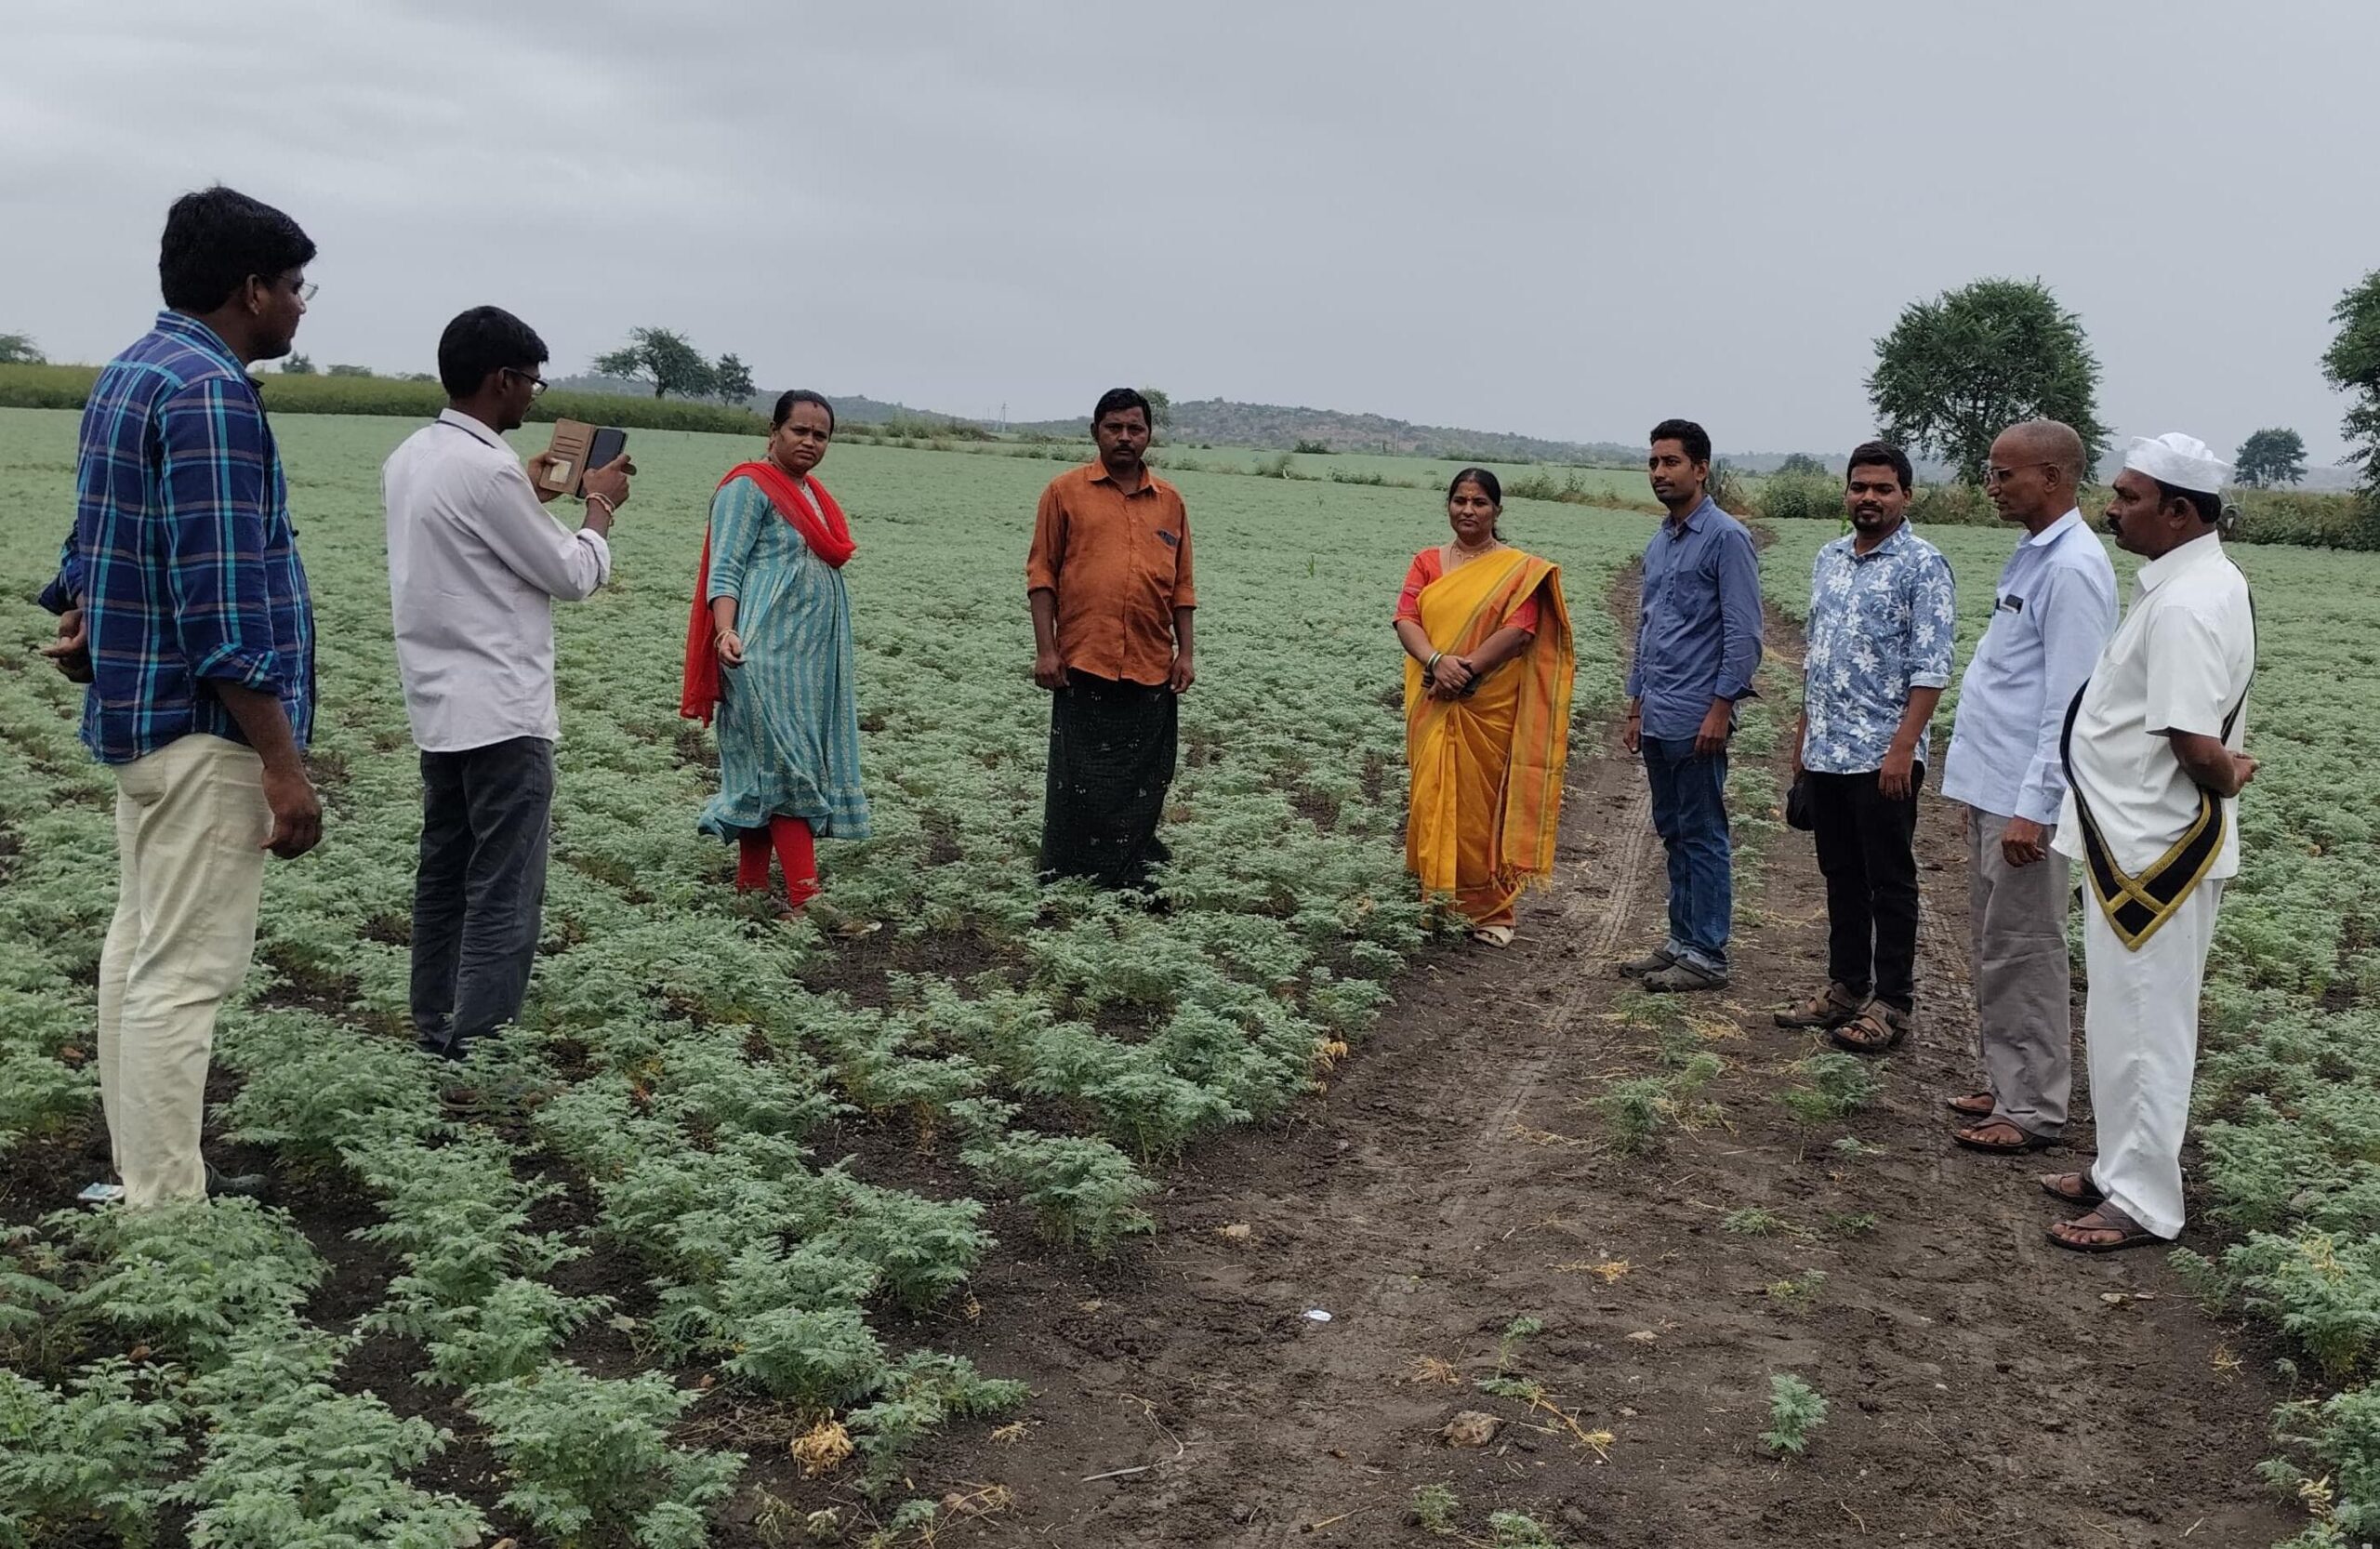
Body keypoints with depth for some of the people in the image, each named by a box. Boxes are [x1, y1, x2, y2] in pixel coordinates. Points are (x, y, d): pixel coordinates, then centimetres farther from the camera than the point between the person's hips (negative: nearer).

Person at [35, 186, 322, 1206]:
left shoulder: (129, 373, 13)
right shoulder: (211, 391, -19)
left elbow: (95, 539, 21)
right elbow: (224, 603, -24)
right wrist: (284, 764, -23)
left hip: (140, 708, 11)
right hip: (206, 723, -11)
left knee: (141, 945, 14)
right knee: (185, 971, -5)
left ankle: (145, 1181, 24)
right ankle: (166, 1213, 1)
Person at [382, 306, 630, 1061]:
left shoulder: (409, 457, 8)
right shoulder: (487, 469, -19)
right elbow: (572, 575, -9)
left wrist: (528, 496, 24)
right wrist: (601, 504, 6)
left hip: (438, 707, 9)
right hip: (502, 713, -9)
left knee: (444, 876, 16)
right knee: (504, 896, -5)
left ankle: (434, 1035, 24)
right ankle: (476, 1055, -4)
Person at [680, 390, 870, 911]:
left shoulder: (814, 495, 17)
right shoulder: (749, 488, -8)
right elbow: (724, 570, -13)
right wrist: (726, 632, -29)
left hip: (812, 654, 8)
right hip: (767, 651, -8)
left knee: (766, 766, 10)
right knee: (788, 763, -12)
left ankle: (751, 884, 14)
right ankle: (805, 896, -14)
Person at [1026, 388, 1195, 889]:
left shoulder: (1170, 501, 12)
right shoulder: (1065, 491, 4)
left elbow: (1182, 585, 14)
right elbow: (1041, 574, 2)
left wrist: (1185, 653, 7)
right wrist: (1045, 649, -5)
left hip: (1152, 666, 3)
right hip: (1082, 662, -3)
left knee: (1144, 781, 6)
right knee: (1077, 779, 2)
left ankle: (1134, 881, 16)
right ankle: (1064, 883, 11)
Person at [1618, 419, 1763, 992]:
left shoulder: (1726, 538, -10)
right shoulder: (1658, 543, 15)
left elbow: (1744, 634, -13)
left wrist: (1721, 709, -17)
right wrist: (1635, 707, 19)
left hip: (1697, 720, -8)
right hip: (1656, 719, 8)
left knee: (1702, 837, -2)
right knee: (1673, 834, 14)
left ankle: (1706, 955, 5)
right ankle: (1681, 941, 22)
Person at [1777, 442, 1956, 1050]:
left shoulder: (1922, 565, -10)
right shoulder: (1829, 559, 13)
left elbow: (1930, 668, -15)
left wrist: (1903, 747, -20)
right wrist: (1803, 732, 18)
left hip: (1882, 755, -7)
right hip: (1825, 751, 7)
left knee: (1890, 881, 2)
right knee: (1840, 875, 15)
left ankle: (1892, 1002, 10)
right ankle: (1845, 987, 25)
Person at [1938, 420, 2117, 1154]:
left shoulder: (2073, 569, -17)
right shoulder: (2034, 555, 12)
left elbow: (2069, 702, -21)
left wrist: (2031, 807, -22)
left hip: (2025, 797, -10)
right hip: (1994, 786, 10)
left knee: (2022, 952, -1)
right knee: (1994, 946, 17)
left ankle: (2033, 1108, 9)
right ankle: (2008, 1084, 28)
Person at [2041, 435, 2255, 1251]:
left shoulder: (2186, 605, -23)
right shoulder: (2195, 583, 10)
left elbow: (2196, 743, -28)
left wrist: (2227, 779, -10)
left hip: (2157, 852, -10)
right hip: (2137, 842, 10)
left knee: (2143, 1027, 1)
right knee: (2123, 1021, 20)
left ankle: (2143, 1203, 12)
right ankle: (2122, 1168, 33)